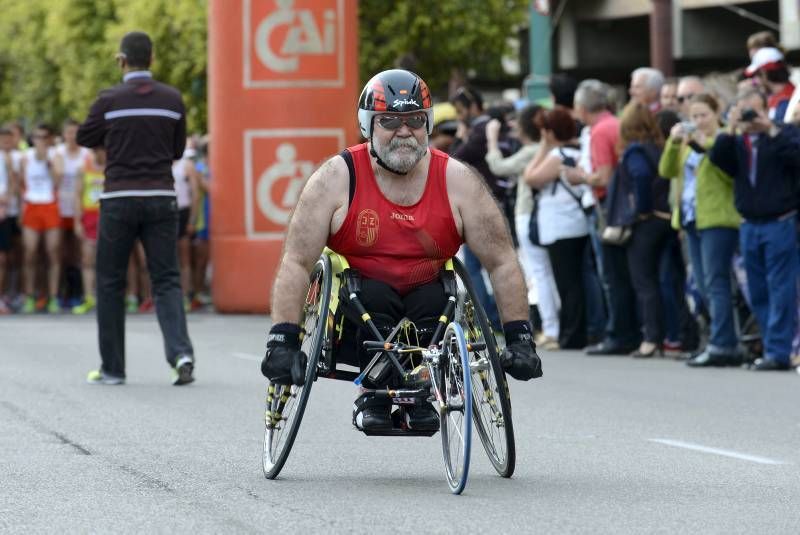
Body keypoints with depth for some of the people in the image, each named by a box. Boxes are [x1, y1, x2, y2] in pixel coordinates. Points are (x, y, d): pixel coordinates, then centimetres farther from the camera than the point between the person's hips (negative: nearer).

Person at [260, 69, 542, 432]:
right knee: (373, 294, -32)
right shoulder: (336, 178, -9)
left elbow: (502, 263, -1)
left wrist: (519, 337, -9)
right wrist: (283, 340, -21)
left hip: (426, 314, 2)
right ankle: (374, 399, -17)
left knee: (437, 299, -30)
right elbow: (296, 263, -12)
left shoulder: (458, 181, -4)